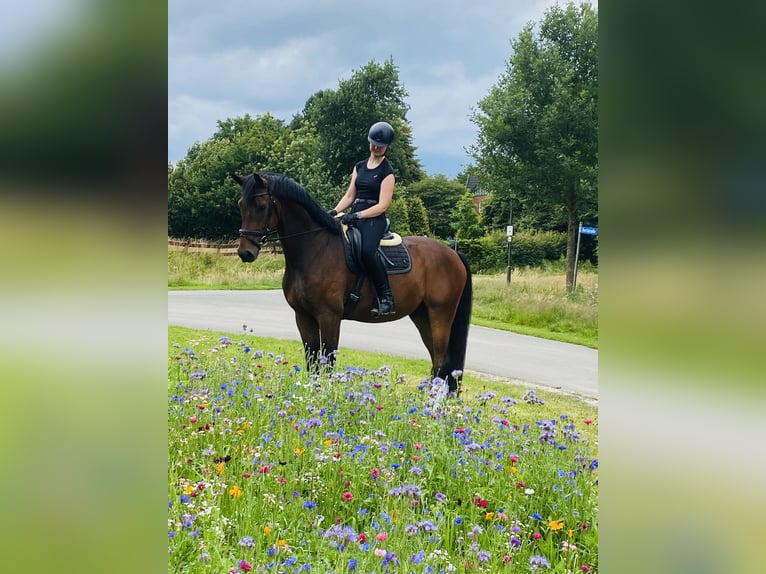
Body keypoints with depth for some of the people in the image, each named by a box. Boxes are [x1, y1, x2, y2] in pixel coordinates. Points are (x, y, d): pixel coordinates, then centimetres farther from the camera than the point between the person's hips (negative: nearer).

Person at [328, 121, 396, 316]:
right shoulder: (360, 167, 19)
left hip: (374, 220, -8)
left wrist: (356, 215, -20)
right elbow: (349, 195, 19)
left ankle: (386, 298, -29)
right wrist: (335, 211, 1)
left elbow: (382, 205, -10)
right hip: (354, 218, 8)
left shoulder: (387, 172, -2)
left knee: (367, 251, -35)